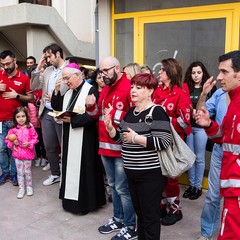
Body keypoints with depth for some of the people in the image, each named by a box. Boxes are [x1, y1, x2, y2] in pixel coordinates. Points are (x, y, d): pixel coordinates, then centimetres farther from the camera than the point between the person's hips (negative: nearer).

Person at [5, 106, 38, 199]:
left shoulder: (30, 128, -8)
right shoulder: (13, 129, -4)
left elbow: (35, 138, -3)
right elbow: (7, 139, 4)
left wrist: (29, 143, -18)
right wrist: (12, 143, -14)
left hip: (28, 153, -1)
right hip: (17, 153, 2)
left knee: (27, 171, 10)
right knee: (20, 172, 9)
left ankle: (29, 187, 29)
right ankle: (21, 188, 22)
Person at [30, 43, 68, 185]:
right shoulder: (48, 70, 12)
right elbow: (34, 87, 11)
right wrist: (38, 68, 1)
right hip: (46, 113, 7)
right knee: (49, 147, 14)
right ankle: (55, 174, 30)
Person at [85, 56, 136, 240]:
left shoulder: (129, 88, -15)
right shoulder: (105, 90, 15)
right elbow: (99, 115, 20)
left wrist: (115, 115, -21)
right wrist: (92, 107, 2)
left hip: (122, 147, -9)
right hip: (105, 145, 9)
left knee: (123, 188, 0)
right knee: (113, 185, 19)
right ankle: (118, 219, 34)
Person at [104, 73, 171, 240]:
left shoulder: (156, 112, -15)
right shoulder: (130, 112, 10)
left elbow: (163, 142, -24)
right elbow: (122, 137, 17)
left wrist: (135, 138, -21)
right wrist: (110, 129, -3)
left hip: (151, 174, -8)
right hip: (132, 172, 8)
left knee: (150, 216, 5)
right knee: (139, 212, 20)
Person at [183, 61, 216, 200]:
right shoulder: (186, 88, 7)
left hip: (201, 127, -3)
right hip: (188, 126, 3)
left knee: (199, 158, 5)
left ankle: (198, 187, 18)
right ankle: (191, 185, 23)